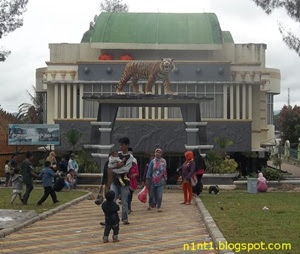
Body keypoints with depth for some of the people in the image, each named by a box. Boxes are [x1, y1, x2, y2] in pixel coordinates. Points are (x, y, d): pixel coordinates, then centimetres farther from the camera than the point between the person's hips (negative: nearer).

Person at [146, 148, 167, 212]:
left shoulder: (163, 161, 4)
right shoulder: (152, 161, 0)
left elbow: (165, 171, 13)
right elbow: (149, 171, 0)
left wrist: (165, 179, 15)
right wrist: (148, 180, -5)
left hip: (160, 181, 0)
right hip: (153, 181, 0)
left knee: (159, 195, -8)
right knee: (154, 195, 6)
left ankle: (159, 207, 2)